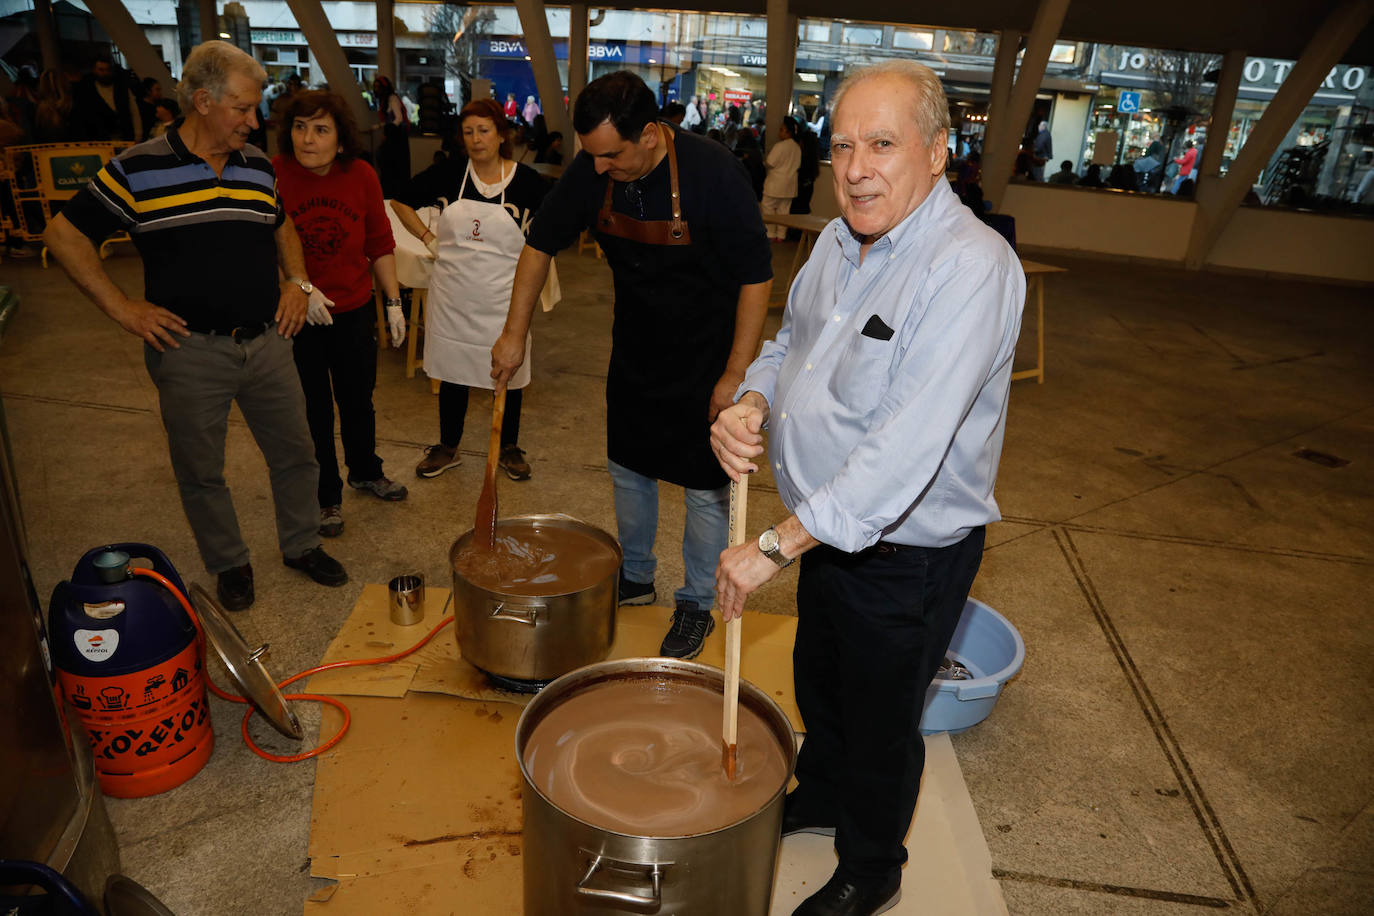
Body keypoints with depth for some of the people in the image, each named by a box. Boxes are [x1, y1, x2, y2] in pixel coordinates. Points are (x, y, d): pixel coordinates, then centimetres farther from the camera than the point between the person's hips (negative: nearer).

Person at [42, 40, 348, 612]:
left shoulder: (257, 165, 6)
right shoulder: (137, 169, -8)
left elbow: (282, 226, 24)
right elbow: (65, 234, -2)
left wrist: (297, 281, 8)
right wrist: (122, 308, -8)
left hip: (266, 340, 4)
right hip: (190, 348, -4)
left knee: (295, 452, 12)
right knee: (201, 472, 10)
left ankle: (301, 545, 33)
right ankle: (229, 565, 30)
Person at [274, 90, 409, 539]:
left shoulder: (361, 176, -5)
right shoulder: (272, 175, -16)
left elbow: (380, 244, 4)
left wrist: (393, 303, 3)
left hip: (353, 309, 3)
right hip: (295, 315, -3)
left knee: (358, 398, 19)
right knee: (313, 409, 10)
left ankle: (365, 472, 45)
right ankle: (326, 497, 29)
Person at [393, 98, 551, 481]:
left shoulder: (526, 181, -7)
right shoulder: (450, 172, -3)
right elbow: (401, 201, 10)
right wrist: (429, 238, 1)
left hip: (503, 296, -1)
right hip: (452, 294, 2)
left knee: (509, 371, 9)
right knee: (451, 369, 12)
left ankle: (509, 448, 28)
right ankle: (447, 447, 29)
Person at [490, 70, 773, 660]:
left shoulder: (712, 173, -25)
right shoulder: (591, 170, -11)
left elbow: (757, 277, -19)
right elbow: (541, 243, 3)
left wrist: (735, 374, -19)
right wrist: (515, 332, 0)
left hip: (705, 358, -5)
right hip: (634, 348, 5)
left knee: (705, 488, 3)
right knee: (628, 467, 16)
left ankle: (697, 604, 24)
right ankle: (636, 578, 38)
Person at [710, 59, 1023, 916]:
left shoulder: (972, 267, -27)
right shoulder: (839, 241, 0)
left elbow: (908, 444, -34)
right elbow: (791, 343, 13)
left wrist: (777, 545, -31)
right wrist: (750, 403, -11)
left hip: (908, 552, -7)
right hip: (828, 526, 8)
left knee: (880, 724, 15)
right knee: (819, 683, 28)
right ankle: (819, 798, 57)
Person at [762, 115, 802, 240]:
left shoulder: (780, 146, -16)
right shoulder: (797, 147, 6)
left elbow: (769, 164, -15)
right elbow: (798, 165, 13)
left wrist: (763, 162, 6)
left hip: (776, 184, -7)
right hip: (790, 184, 7)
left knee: (769, 208, 4)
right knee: (784, 209, 12)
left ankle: (770, 235, 4)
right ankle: (781, 235, 14)